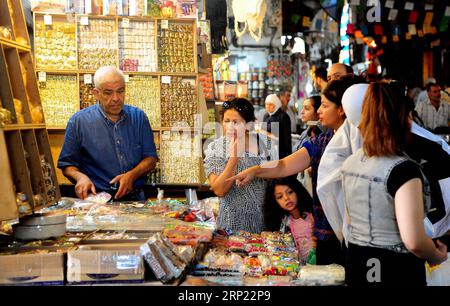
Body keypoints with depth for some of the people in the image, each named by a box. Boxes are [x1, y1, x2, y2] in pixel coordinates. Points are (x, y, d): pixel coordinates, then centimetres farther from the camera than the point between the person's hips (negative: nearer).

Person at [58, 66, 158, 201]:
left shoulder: (139, 117, 11)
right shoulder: (78, 122, 3)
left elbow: (150, 158, 11)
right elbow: (67, 165, 9)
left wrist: (132, 175, -8)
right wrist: (80, 177, -13)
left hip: (135, 198, 2)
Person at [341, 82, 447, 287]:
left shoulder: (350, 163, 1)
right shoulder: (404, 168, -20)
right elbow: (413, 241, -24)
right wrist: (438, 256, -6)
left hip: (355, 264, 6)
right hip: (397, 271, -6)